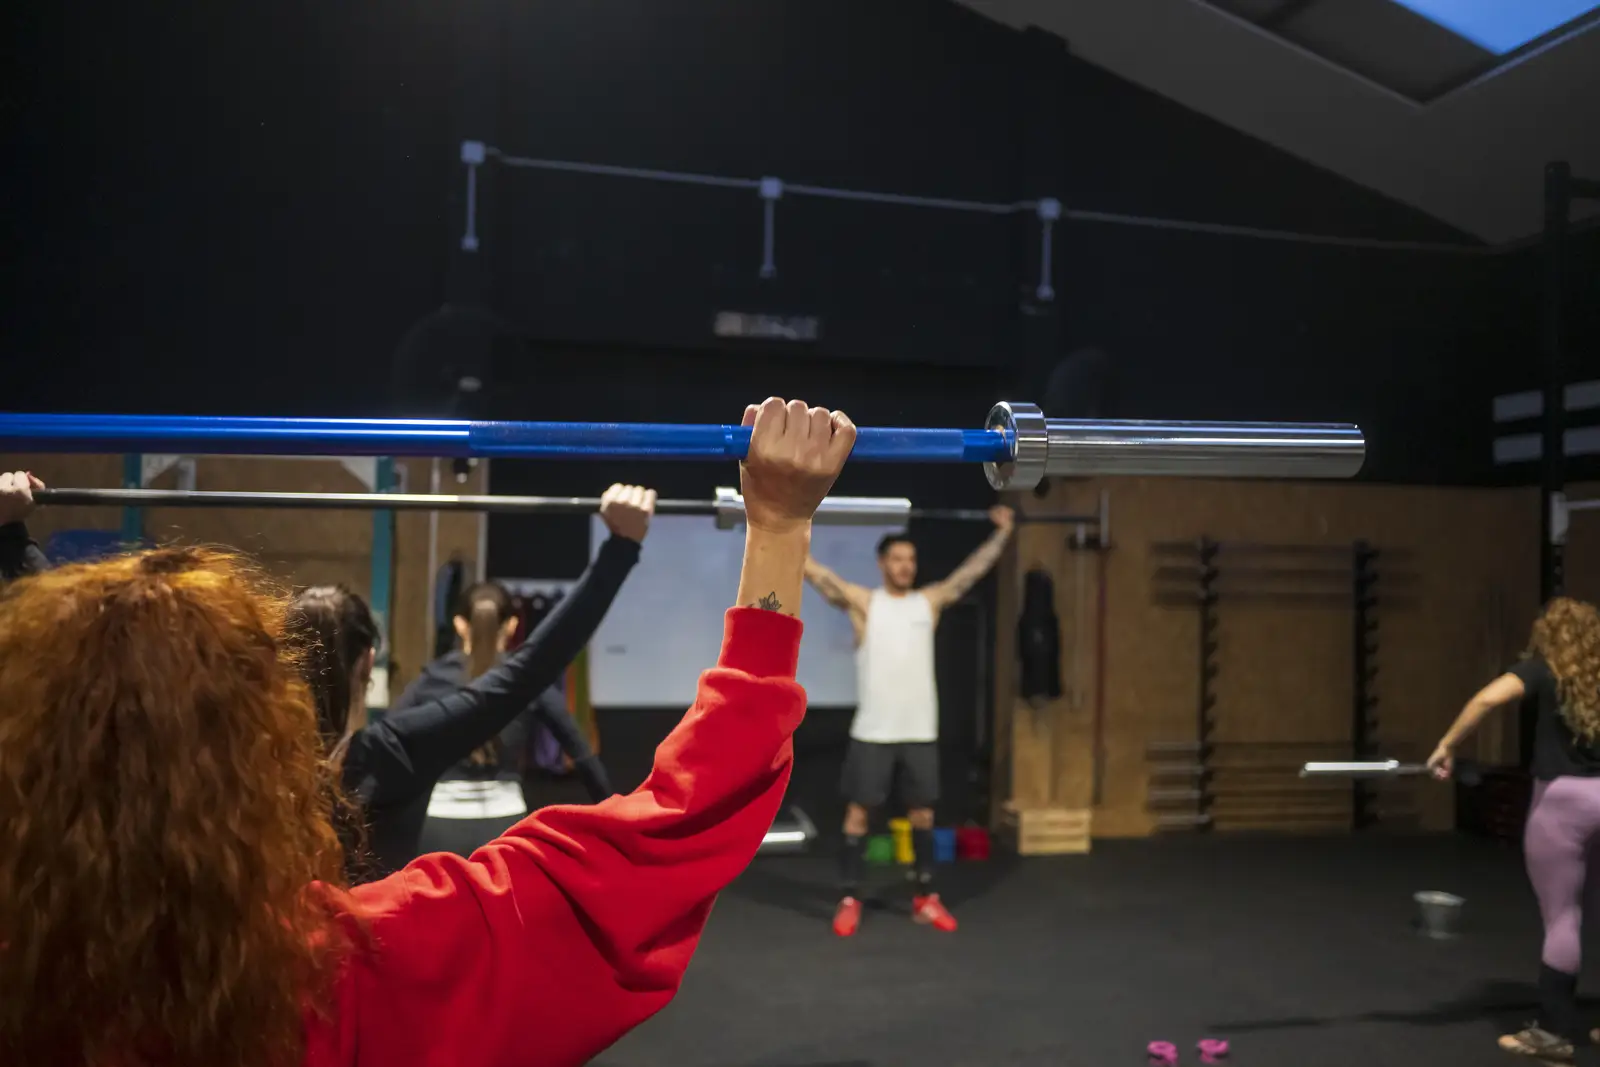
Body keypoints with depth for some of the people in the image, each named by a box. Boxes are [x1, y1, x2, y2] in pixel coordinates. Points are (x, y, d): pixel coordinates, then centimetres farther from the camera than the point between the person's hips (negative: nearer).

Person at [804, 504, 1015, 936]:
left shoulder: (931, 601, 7)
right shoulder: (863, 602, -2)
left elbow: (973, 569, 8)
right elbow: (817, 573, -9)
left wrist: (1002, 532, 5)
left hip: (920, 731, 3)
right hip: (872, 731, -3)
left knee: (922, 812, 10)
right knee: (858, 812, 1)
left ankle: (925, 897, 22)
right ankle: (849, 900, 11)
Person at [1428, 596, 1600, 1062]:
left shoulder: (1542, 670, -1)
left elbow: (1488, 697, -20)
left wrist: (1446, 746, -13)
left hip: (1563, 799, -4)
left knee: (1562, 918, 3)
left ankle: (1556, 1032, 9)